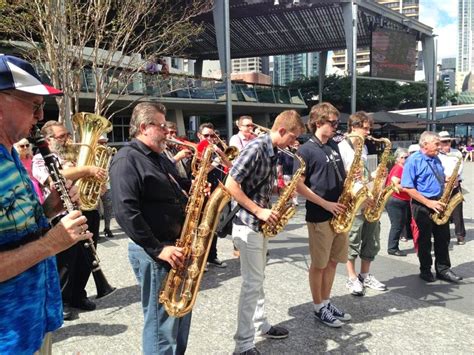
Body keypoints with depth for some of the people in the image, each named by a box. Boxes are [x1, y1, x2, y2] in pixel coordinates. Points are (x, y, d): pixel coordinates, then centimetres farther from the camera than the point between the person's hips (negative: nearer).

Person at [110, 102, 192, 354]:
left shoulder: (159, 158, 14)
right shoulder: (127, 160, -16)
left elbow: (176, 187, 27)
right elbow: (125, 212, -25)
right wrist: (157, 249, -25)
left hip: (177, 246, 10)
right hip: (153, 252, -9)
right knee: (162, 326, 2)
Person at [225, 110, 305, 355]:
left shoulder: (273, 152, 10)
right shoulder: (255, 148, -19)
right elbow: (230, 185, -22)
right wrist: (258, 211, -21)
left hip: (260, 224, 9)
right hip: (248, 225, -9)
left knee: (258, 280, 20)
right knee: (252, 284, -3)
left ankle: (260, 325, 36)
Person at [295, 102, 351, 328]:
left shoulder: (334, 146, 11)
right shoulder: (306, 150, -11)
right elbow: (298, 185, -14)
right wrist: (326, 204, -17)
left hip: (338, 212, 7)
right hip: (319, 215, -7)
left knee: (333, 261, 15)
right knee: (319, 264, 5)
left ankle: (326, 302, 29)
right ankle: (318, 308, 19)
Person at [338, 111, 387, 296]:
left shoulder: (364, 147, 16)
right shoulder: (342, 147, -10)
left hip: (369, 201, 8)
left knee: (372, 241, 12)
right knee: (352, 242, 2)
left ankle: (365, 275, 26)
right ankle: (352, 278, 15)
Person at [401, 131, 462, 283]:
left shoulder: (436, 159, 11)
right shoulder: (413, 161, -13)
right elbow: (407, 187, -18)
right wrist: (428, 203, -20)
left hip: (439, 205, 7)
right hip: (422, 205, -7)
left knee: (443, 238, 10)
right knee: (425, 240, 5)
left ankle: (443, 269, 22)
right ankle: (425, 270, 19)